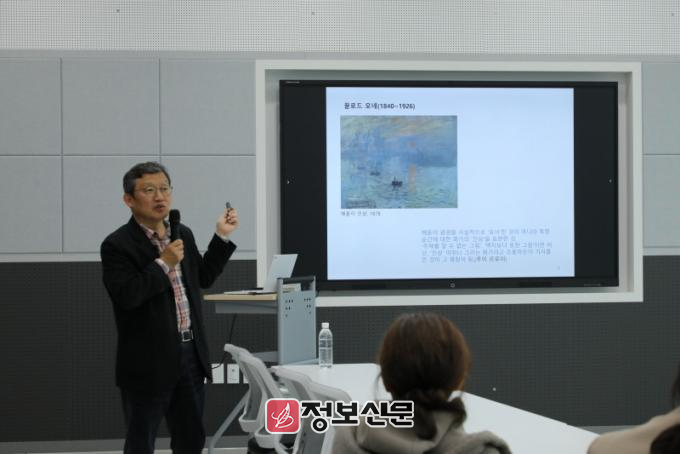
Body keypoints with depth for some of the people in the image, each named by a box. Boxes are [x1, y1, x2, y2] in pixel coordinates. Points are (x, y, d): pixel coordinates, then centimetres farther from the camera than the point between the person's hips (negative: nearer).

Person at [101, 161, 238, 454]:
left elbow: (203, 278, 21)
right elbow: (126, 296, -23)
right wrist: (163, 263, -21)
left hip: (190, 355, 6)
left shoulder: (183, 234, 10)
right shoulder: (117, 245, -11)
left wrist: (222, 236, 14)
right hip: (147, 363, -6)